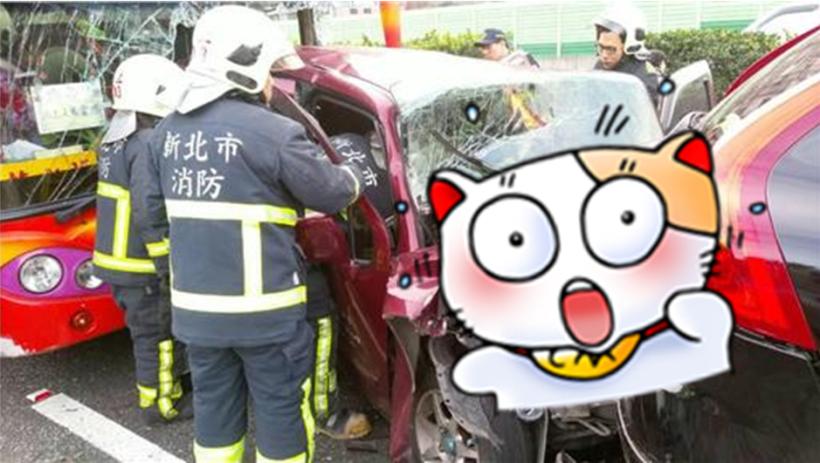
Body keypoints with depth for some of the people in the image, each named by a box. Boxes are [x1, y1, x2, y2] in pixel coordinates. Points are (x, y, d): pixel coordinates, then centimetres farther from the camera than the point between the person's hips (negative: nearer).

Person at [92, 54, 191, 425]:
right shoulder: (150, 144, -21)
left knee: (149, 332, 21)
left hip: (119, 258, 9)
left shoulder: (116, 139, 10)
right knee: (157, 335, 5)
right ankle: (160, 404, 18)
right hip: (141, 264, -9)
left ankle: (165, 387, 35)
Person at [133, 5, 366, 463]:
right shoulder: (274, 132, -17)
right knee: (281, 409, 9)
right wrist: (354, 176, 18)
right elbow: (330, 194, -4)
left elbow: (156, 214, 13)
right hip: (263, 308, -6)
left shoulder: (167, 132, 4)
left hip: (195, 305, 6)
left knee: (214, 407, 19)